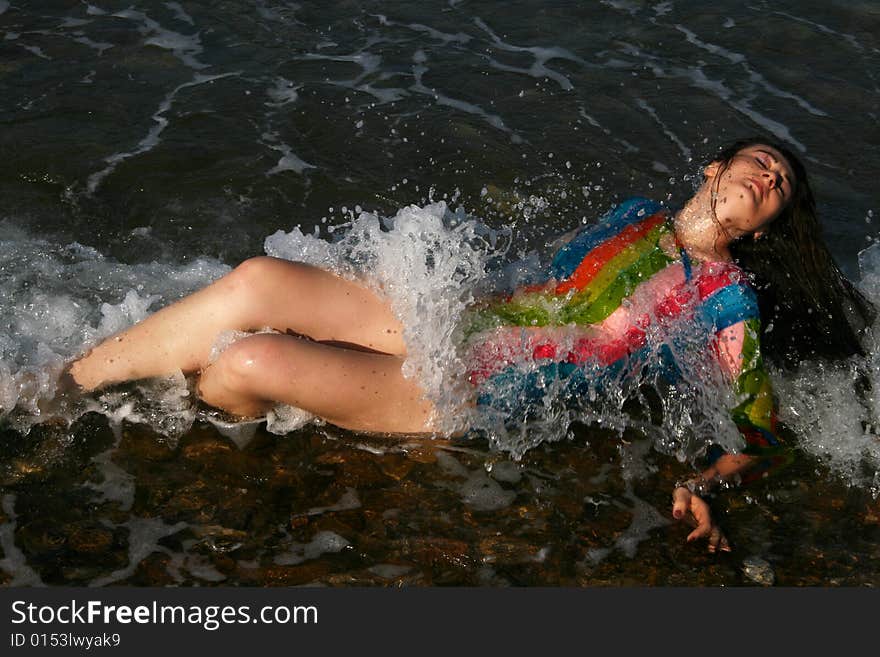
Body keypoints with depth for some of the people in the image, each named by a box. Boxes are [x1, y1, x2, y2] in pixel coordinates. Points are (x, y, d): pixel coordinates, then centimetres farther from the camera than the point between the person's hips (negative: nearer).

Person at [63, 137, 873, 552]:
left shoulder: (728, 297, -1)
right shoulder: (639, 214, 16)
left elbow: (764, 429, -4)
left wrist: (705, 483, -21)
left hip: (482, 390, -6)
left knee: (248, 364, -23)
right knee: (254, 281, -14)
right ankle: (57, 384, -1)